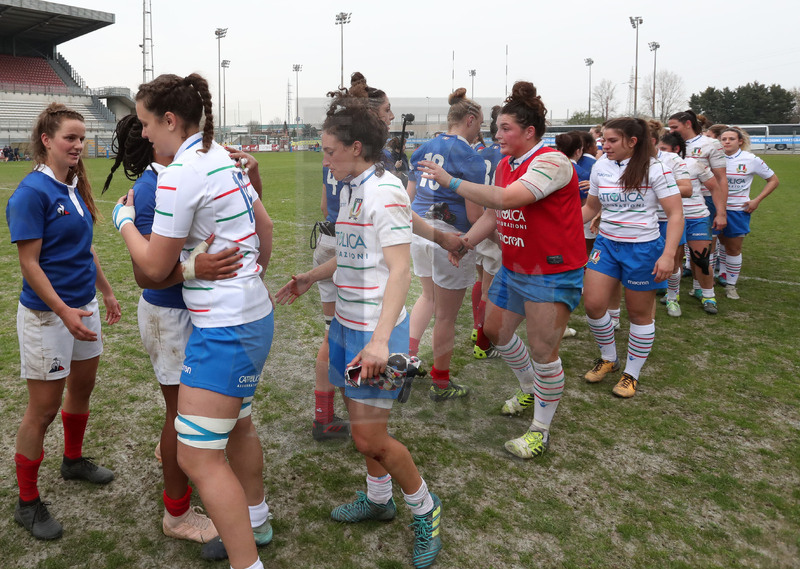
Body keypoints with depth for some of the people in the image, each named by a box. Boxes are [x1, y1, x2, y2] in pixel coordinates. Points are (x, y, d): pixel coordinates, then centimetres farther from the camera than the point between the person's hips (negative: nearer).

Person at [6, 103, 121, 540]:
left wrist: (106, 292, 19)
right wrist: (64, 312, -26)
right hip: (47, 314, -8)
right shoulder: (31, 192, -17)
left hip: (82, 306, 8)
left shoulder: (75, 187, 6)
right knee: (43, 409, 1)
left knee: (82, 387, 21)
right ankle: (27, 503, 17)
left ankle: (74, 460, 44)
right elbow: (29, 263, -19)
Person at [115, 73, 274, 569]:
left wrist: (125, 220, 5)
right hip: (253, 313, 10)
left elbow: (155, 267, -12)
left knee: (198, 457, -5)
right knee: (236, 425, 25)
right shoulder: (222, 157, 10)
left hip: (225, 328, -10)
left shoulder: (179, 175, -18)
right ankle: (255, 523, 44)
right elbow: (264, 225, 19)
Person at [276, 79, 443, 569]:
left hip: (376, 331, -9)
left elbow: (400, 269, -26)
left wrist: (380, 340, -33)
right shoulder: (351, 189, 10)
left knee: (371, 438, -5)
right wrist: (311, 278, 26)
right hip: (347, 323, 9)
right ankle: (378, 499, 40)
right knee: (359, 420, 19)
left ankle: (425, 508, 19)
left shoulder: (385, 192, -18)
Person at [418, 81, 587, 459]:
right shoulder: (504, 166, 7)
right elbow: (494, 214, 15)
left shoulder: (551, 162, -21)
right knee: (495, 331, 18)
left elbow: (507, 198, -35)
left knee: (543, 351, -2)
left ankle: (540, 430, 17)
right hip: (513, 269, 9)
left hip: (553, 274, -9)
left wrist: (451, 182, -33)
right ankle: (530, 391, 43)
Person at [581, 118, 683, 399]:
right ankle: (608, 359, 22)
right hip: (606, 244, 4)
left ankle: (632, 374, 23)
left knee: (639, 313, 6)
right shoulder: (600, 167, 2)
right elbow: (590, 208, 14)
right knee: (593, 304, -5)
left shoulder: (655, 169, -12)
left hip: (643, 248, -4)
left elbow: (675, 214, -13)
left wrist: (668, 255, -22)